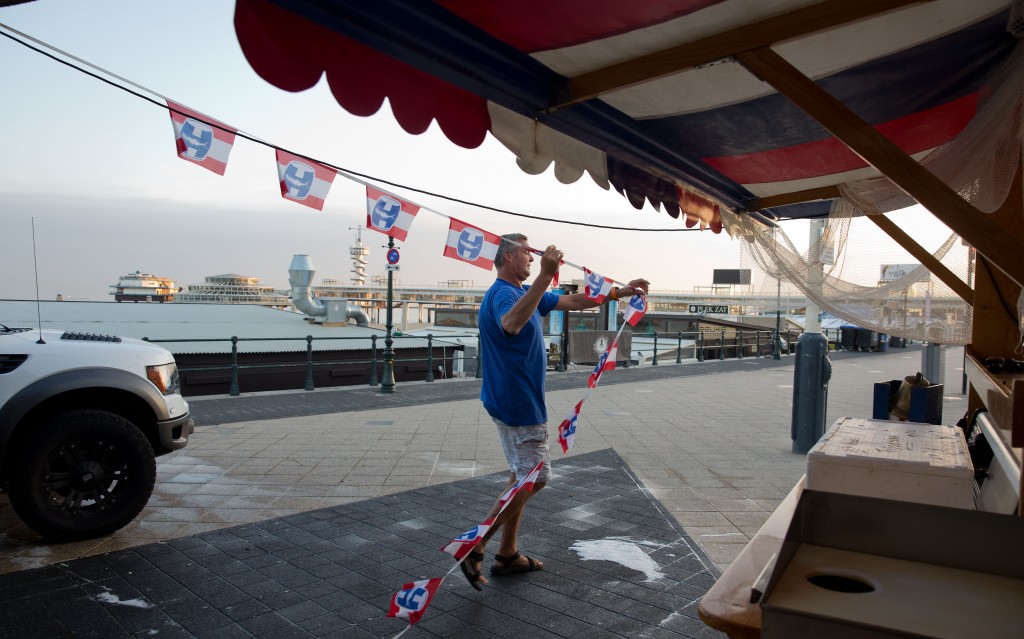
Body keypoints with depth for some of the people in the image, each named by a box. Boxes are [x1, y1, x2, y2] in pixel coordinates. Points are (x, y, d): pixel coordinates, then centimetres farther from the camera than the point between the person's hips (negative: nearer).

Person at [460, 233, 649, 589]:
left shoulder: (523, 291, 13)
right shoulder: (502, 293, -20)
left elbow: (573, 302, 18)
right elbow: (511, 324, -45)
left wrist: (620, 292, 14)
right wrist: (545, 276, -50)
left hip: (516, 400, 11)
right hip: (518, 402, -11)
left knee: (524, 476, 16)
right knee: (534, 477, -4)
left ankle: (507, 554, 26)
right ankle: (474, 547, 1)